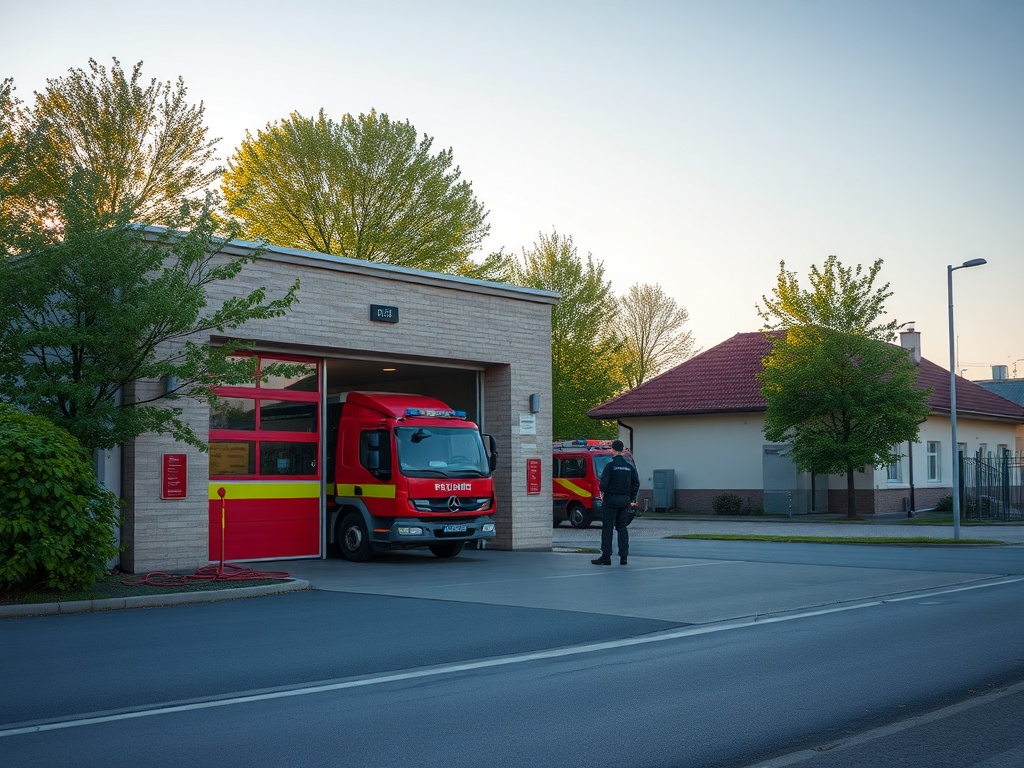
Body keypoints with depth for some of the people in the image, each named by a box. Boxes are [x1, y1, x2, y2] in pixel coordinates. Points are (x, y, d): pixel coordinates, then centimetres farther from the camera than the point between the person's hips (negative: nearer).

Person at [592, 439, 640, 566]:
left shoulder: (611, 465, -10)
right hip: (625, 500, 5)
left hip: (611, 499, -5)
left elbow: (604, 481, -15)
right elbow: (636, 483, 9)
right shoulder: (629, 465, 8)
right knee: (622, 528, 10)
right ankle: (623, 556, 6)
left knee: (607, 528, 0)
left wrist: (602, 491, 5)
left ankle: (606, 556, -1)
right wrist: (632, 498, 16)